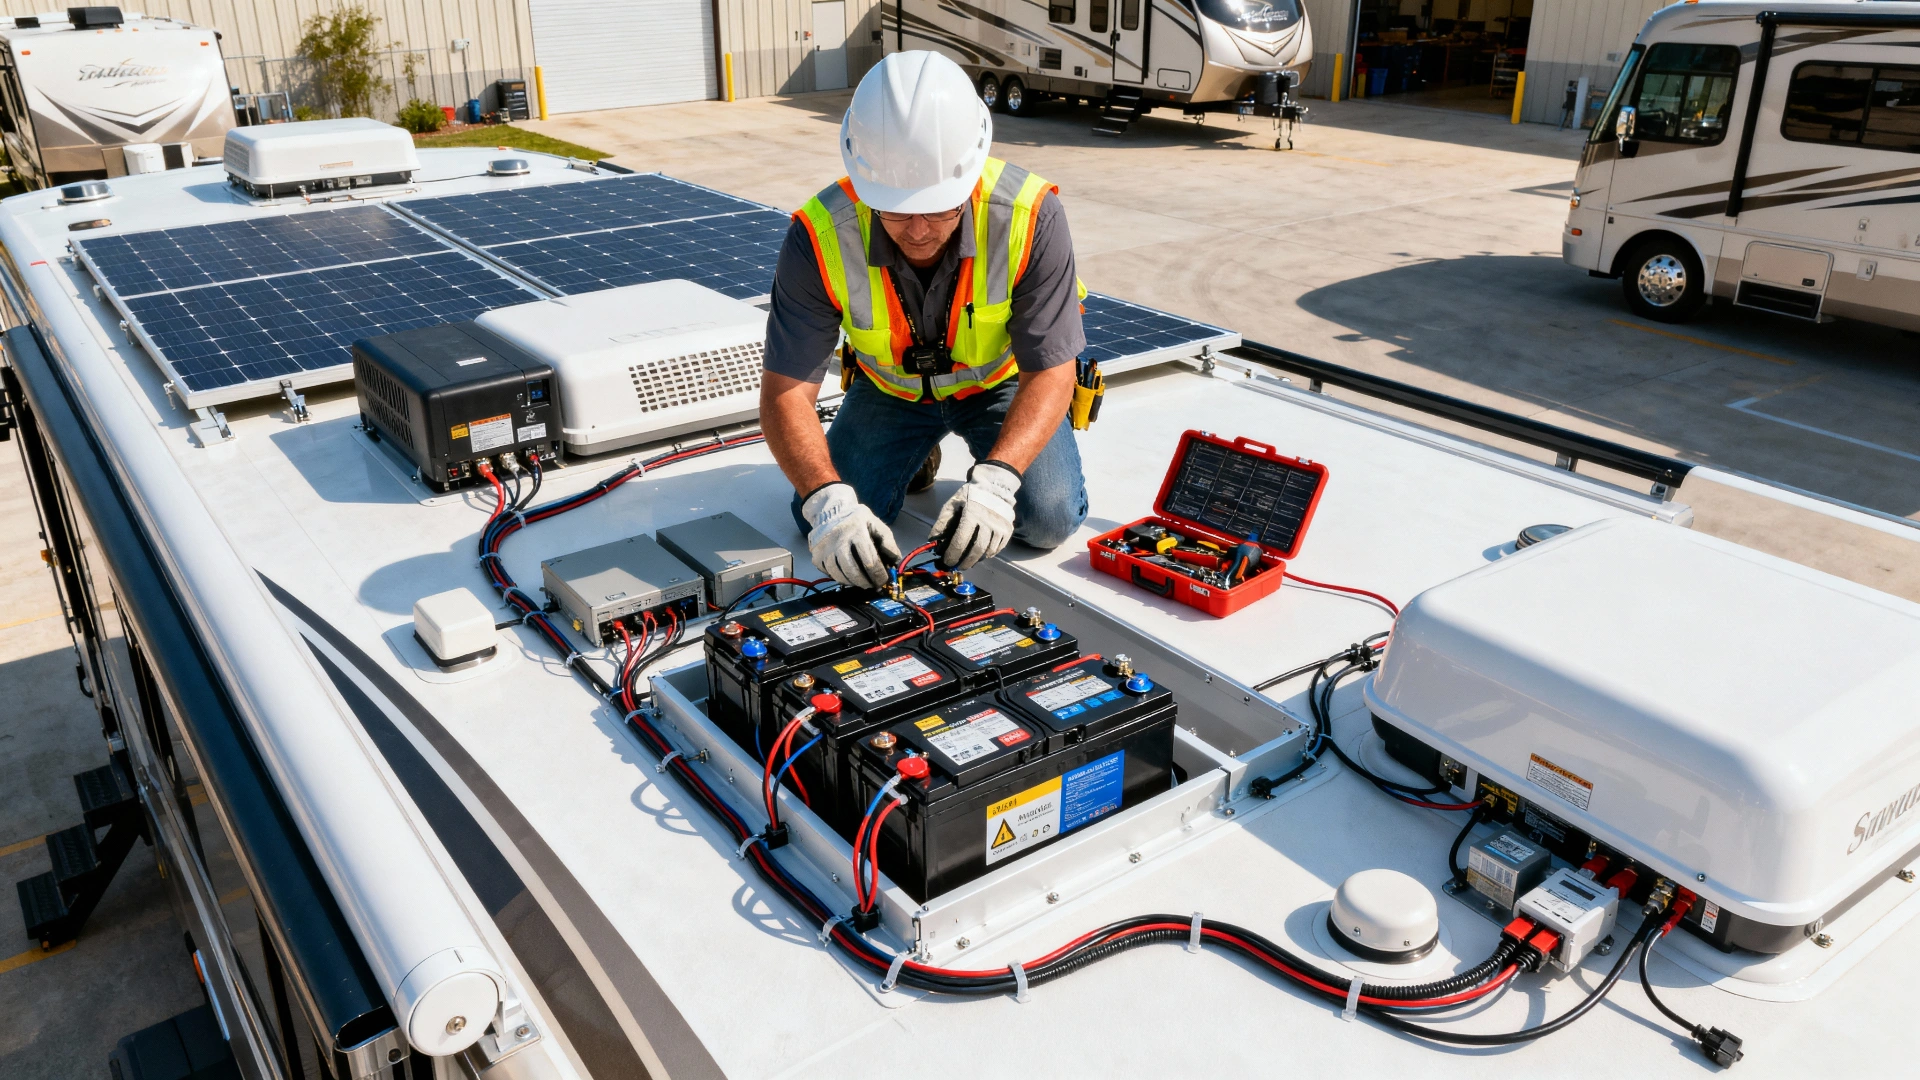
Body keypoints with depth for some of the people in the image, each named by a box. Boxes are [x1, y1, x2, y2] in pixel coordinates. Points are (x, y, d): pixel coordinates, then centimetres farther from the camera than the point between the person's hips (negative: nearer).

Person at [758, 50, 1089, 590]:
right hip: (891, 388, 2)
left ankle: (989, 455, 14)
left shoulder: (1029, 216, -33)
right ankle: (918, 448, 19)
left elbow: (1050, 373, -28)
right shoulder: (820, 237, -31)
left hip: (1004, 381, -1)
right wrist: (828, 500, -45)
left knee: (1049, 520, -20)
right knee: (822, 523, -11)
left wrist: (995, 479, -45)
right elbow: (785, 392, -28)